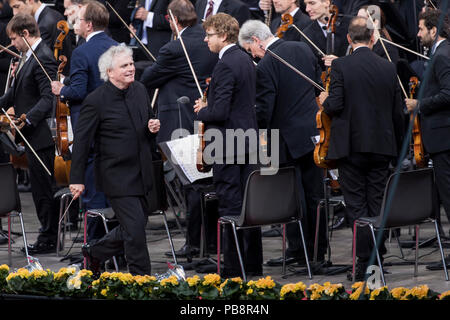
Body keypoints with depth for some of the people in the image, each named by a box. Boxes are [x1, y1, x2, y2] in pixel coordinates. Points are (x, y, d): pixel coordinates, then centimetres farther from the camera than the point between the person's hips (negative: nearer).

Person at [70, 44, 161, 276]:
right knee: (135, 227, -9)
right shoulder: (96, 101, -14)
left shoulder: (140, 90, 6)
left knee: (134, 227, 13)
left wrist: (152, 126, -3)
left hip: (141, 175, 7)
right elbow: (81, 141, -11)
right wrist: (77, 178, -12)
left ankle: (94, 252, 35)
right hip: (116, 176, -7)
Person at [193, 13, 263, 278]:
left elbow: (220, 112, -23)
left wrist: (202, 111, -3)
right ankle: (254, 265, 20)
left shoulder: (225, 66, -19)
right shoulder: (246, 60, 11)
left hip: (228, 146, -9)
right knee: (248, 204, 13)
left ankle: (234, 270, -2)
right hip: (248, 142, 9)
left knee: (231, 207, -5)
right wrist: (209, 107, 15)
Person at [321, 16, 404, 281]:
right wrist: (398, 148, 17)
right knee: (377, 204, 12)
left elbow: (336, 105, -15)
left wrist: (325, 101, 9)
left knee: (357, 207, 1)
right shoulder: (389, 68, 2)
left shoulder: (341, 66, -9)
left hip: (351, 147, -3)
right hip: (382, 147, 3)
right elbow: (398, 112, 6)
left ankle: (365, 262, -4)